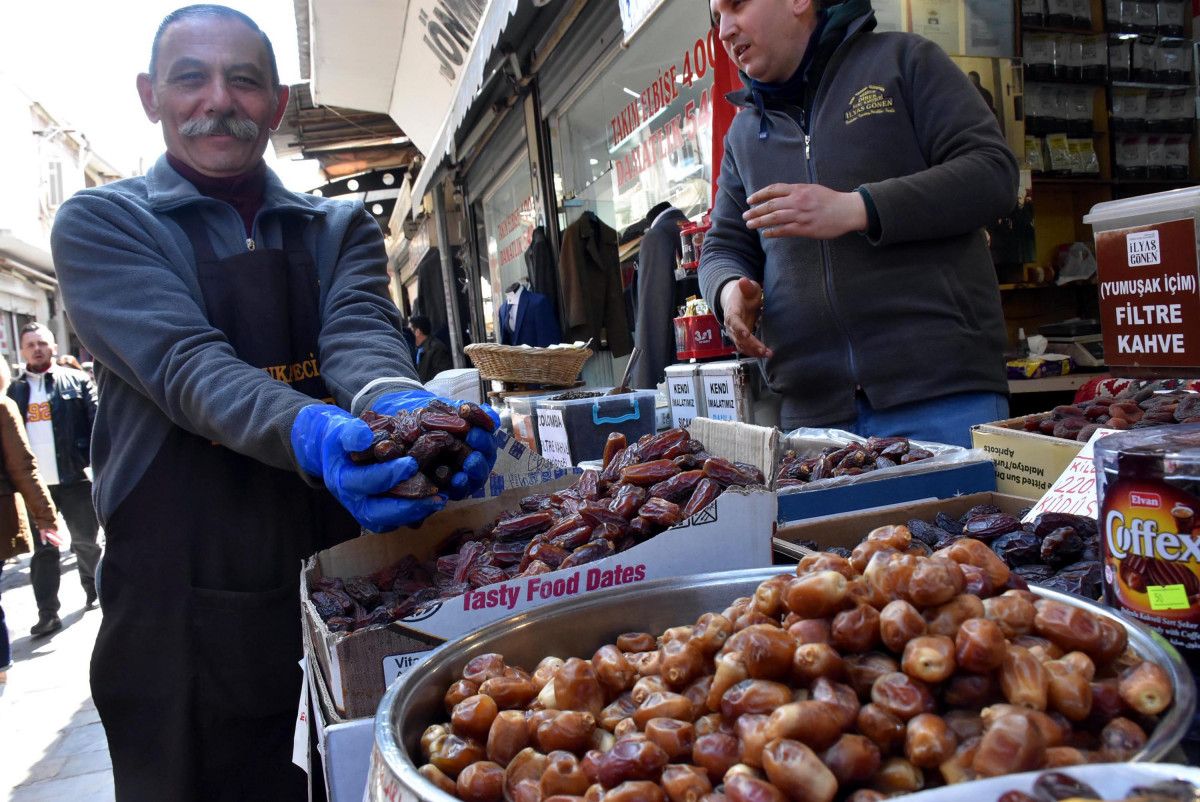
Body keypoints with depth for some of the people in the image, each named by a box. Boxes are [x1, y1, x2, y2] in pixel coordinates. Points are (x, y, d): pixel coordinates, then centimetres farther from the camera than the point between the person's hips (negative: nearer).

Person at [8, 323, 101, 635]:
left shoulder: (77, 381, 1)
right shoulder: (14, 390, 10)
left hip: (75, 479, -2)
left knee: (86, 542, 12)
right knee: (42, 551, 6)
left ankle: (94, 590, 33)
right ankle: (48, 615, 12)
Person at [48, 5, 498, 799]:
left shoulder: (342, 227, 9)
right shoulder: (100, 223, 0)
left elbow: (360, 332, -12)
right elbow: (185, 364, -18)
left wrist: (401, 405, -36)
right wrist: (310, 434, -38)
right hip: (187, 593, -3)